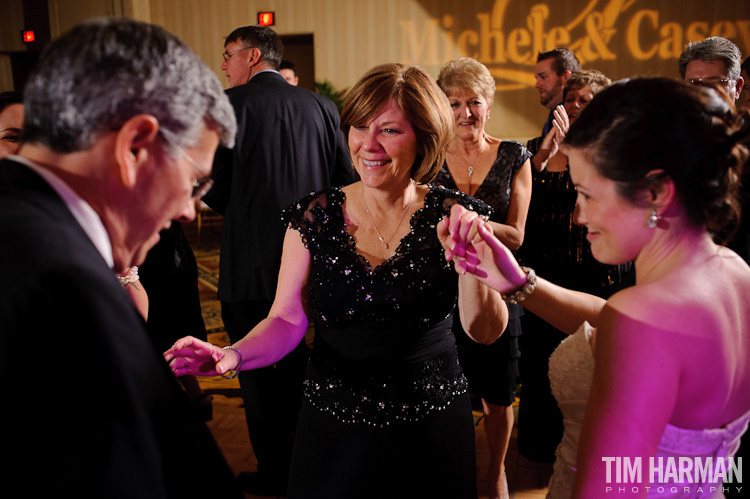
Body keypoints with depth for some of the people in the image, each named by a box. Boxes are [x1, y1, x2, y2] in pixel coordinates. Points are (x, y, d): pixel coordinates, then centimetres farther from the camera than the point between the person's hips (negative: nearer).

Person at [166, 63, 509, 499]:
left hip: (432, 426, 0)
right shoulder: (315, 217, -5)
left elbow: (486, 332, -12)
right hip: (333, 427, 1)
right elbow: (288, 320, -2)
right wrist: (233, 356, -20)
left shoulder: (452, 217, -8)